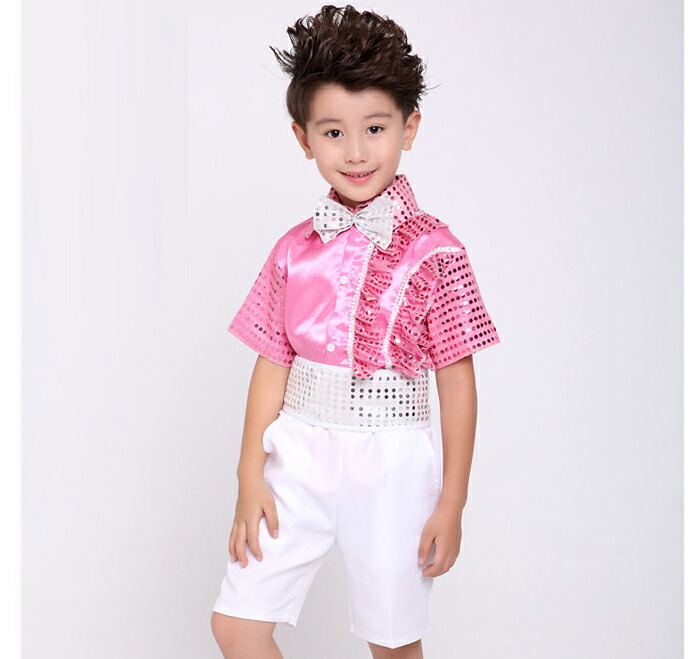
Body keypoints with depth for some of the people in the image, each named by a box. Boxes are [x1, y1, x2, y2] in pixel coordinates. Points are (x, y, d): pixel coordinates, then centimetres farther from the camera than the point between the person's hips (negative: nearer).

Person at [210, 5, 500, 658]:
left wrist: (451, 504, -4)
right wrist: (250, 477, 1)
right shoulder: (295, 251, 2)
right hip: (299, 455, 3)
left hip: (392, 463, -3)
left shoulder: (433, 251, -9)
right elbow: (272, 367, 5)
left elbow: (458, 384, -6)